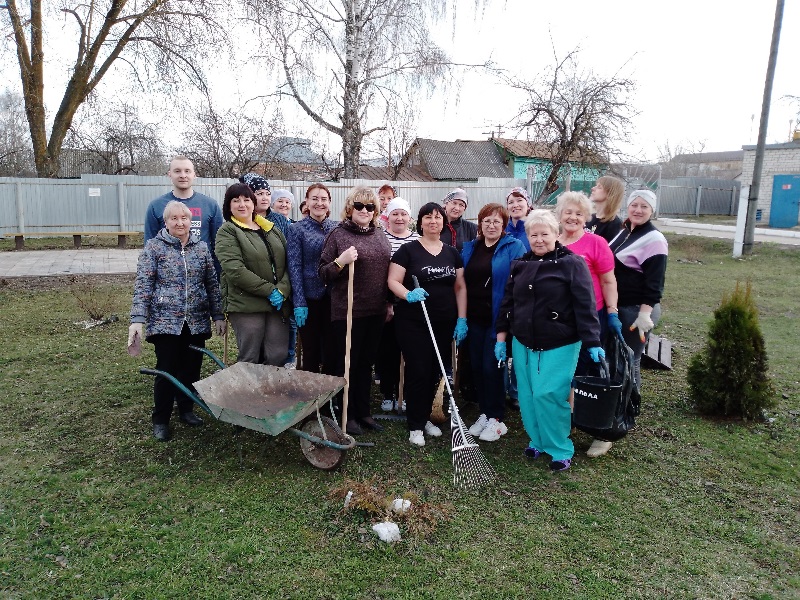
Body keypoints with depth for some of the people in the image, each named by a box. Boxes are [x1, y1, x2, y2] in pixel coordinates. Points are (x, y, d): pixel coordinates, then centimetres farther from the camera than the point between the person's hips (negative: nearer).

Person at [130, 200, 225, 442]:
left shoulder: (201, 247, 8)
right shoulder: (154, 247, -1)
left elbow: (212, 284, 10)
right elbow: (143, 285, -6)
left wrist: (218, 315, 7)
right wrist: (137, 320, -13)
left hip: (197, 321, 3)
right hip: (165, 321, -3)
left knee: (192, 368, 10)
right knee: (167, 370, 0)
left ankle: (186, 409, 29)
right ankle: (160, 419, 16)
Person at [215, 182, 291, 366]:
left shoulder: (273, 230, 17)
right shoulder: (227, 232, 1)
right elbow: (235, 270, -12)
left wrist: (282, 290, -8)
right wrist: (269, 290, -14)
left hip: (279, 304, 4)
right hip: (247, 306, -4)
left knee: (278, 358, 2)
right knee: (250, 361, 0)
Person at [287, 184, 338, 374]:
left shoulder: (336, 228, 6)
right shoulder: (297, 229, -3)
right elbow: (294, 267, -7)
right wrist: (299, 303, -12)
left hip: (332, 297, 3)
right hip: (309, 297, -3)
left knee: (332, 349, 10)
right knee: (311, 351, 7)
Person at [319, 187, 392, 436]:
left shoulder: (380, 236, 11)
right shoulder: (338, 234, -6)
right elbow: (323, 273, -5)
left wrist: (389, 303, 18)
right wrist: (340, 262, -24)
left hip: (375, 311, 5)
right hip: (347, 311, -5)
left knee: (366, 363, 15)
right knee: (347, 363, 5)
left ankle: (363, 411, 28)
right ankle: (347, 415, 18)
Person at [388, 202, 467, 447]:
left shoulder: (452, 253, 11)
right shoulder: (408, 250, -2)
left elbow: (460, 287, 11)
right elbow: (393, 281, -6)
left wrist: (462, 319, 4)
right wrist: (408, 294, -26)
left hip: (444, 323, 4)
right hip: (413, 323, -4)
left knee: (435, 373, 9)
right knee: (418, 372, -5)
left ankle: (425, 417, 29)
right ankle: (415, 426, 10)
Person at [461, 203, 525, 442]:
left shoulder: (514, 248, -3)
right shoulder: (469, 248, 12)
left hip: (499, 318, -5)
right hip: (474, 318, 5)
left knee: (492, 366, -3)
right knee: (476, 365, 9)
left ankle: (496, 418, 12)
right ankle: (484, 413, 24)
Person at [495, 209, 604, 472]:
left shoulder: (571, 263, -7)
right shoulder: (520, 265, 10)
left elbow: (585, 305, -12)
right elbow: (507, 302, 13)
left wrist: (593, 343, -16)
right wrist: (501, 337, 11)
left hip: (559, 346, -5)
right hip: (523, 344, 6)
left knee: (548, 395, -10)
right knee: (527, 396, 8)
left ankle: (561, 450, 10)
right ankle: (537, 441, 28)